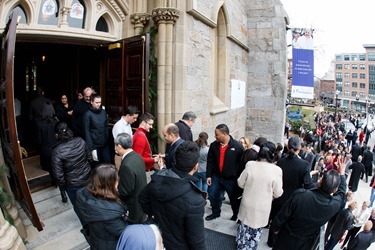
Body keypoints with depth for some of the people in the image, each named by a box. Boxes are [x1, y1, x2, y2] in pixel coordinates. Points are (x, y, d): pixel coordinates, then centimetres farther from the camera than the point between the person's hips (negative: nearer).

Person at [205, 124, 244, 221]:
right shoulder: (214, 145, -4)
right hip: (216, 177, 4)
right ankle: (216, 212, 35)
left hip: (231, 179, -3)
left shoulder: (238, 146, -16)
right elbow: (210, 161, 3)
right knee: (212, 195, 10)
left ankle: (236, 215, 39)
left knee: (234, 198, 13)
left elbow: (242, 164, -10)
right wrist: (209, 175, -1)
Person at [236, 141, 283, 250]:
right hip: (262, 208, -2)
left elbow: (240, 183, -3)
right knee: (255, 232, 19)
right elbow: (278, 193, -9)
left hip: (247, 205, 2)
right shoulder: (276, 170, -20)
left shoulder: (250, 165, -15)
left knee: (244, 228, 22)